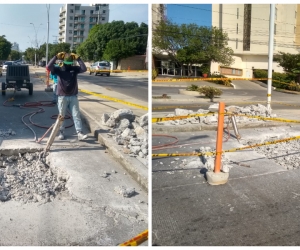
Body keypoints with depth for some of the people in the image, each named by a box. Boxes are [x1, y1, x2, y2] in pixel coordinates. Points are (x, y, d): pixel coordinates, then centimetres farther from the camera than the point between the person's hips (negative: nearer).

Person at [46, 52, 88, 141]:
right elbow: (49, 66, -14)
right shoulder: (58, 69, 0)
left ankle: (80, 134, -6)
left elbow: (84, 69, -8)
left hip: (73, 97, 1)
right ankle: (61, 133, 19)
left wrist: (78, 58, -9)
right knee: (61, 116, 7)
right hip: (62, 97, -1)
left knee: (76, 115, -3)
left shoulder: (74, 69, 5)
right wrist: (56, 57, -13)